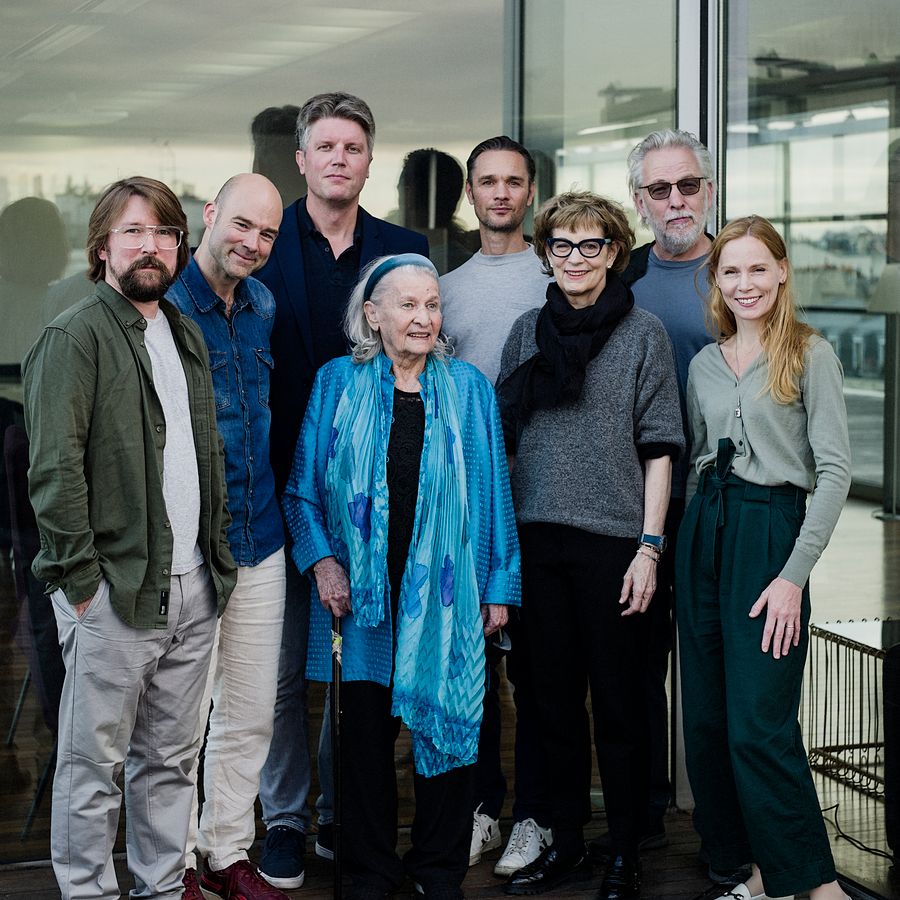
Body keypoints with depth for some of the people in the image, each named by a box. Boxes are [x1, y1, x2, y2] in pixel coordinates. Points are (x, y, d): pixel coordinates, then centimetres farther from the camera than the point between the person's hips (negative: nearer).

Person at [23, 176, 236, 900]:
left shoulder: (187, 335, 16)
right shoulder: (75, 336, -7)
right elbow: (54, 468, -14)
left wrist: (215, 556, 14)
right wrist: (80, 577, -16)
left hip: (194, 588, 7)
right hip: (114, 593, -7)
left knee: (172, 758, 14)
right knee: (96, 761, 2)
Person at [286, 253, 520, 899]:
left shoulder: (469, 388, 5)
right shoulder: (338, 384, 3)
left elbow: (493, 491, 6)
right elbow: (304, 489, 6)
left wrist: (498, 585, 3)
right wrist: (321, 560, -7)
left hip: (444, 591, 0)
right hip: (362, 591, 0)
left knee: (446, 720, 4)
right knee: (366, 729, 5)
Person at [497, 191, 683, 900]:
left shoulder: (642, 333, 0)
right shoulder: (528, 330, 10)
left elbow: (659, 448, -2)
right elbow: (505, 435, 15)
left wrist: (649, 546, -9)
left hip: (613, 541, -4)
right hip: (537, 538, 4)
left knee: (619, 702, 2)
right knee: (554, 696, 10)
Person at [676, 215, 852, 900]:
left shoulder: (811, 354, -4)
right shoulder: (705, 364, 13)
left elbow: (835, 470, -9)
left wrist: (794, 574, -15)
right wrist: (695, 537, 7)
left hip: (771, 529, -6)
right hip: (704, 535, 6)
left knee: (759, 725, -11)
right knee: (707, 721, 6)